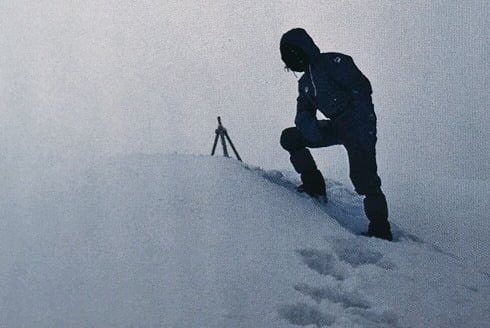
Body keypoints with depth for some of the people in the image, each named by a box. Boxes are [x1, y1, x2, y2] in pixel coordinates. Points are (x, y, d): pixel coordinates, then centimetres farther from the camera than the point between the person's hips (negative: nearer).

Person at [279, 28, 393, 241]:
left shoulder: (332, 62, -7)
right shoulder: (305, 82, 18)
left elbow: (361, 86, -16)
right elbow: (303, 114, 12)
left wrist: (364, 123, -24)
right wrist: (310, 127, -13)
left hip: (357, 125, -8)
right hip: (335, 128, 8)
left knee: (363, 179, -18)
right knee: (289, 138, 6)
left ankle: (380, 229, -11)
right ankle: (313, 185, 7)